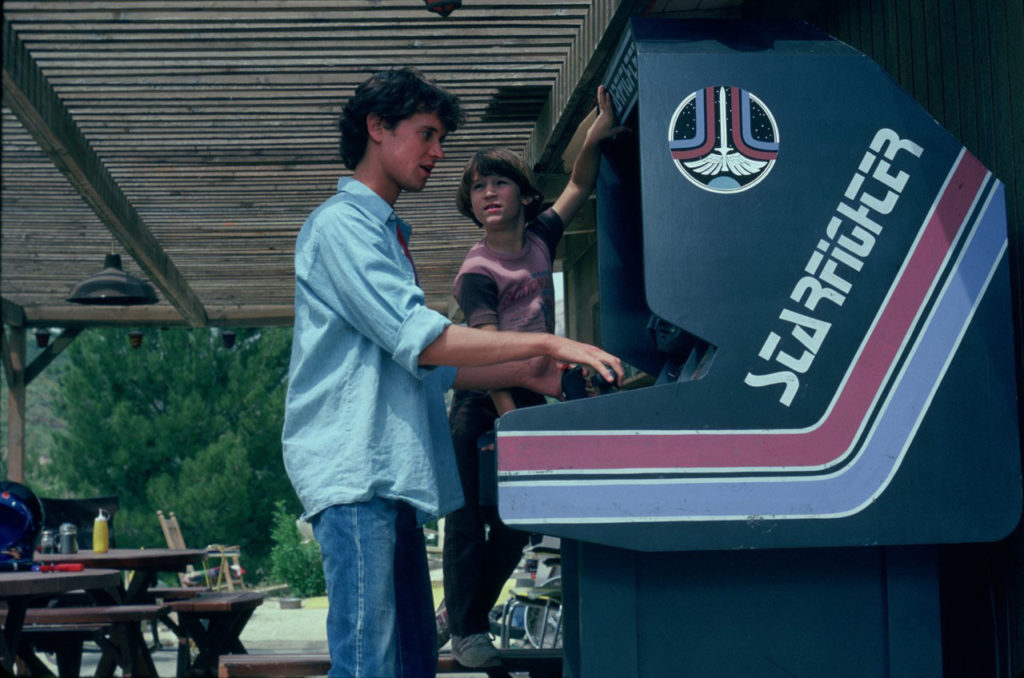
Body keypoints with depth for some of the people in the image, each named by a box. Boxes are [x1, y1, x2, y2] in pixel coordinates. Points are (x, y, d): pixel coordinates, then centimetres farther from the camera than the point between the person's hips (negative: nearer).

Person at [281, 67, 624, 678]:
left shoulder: (387, 233, 26)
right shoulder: (341, 223, -5)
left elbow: (425, 370, 25)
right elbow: (422, 340, -17)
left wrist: (525, 373, 12)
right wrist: (547, 343, -14)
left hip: (390, 476, 10)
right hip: (354, 472, -10)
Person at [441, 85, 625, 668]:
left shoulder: (539, 240, 6)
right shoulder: (477, 271, -11)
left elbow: (578, 189, 15)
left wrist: (594, 139, -3)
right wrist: (507, 414, -27)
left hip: (530, 399, 6)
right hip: (482, 404, -6)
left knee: (518, 522, 10)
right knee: (469, 520, -1)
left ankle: (468, 613, 26)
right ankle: (467, 631, 9)